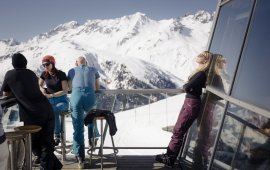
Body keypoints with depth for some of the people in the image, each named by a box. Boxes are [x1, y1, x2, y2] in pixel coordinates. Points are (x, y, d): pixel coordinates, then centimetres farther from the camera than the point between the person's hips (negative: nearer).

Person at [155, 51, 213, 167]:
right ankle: (169, 155, 28)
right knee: (178, 130, 15)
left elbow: (186, 87, -22)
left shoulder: (201, 74, -19)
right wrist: (188, 87, -9)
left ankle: (170, 160, 12)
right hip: (189, 102, 9)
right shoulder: (199, 72, 10)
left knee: (178, 132, -1)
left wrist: (185, 86, -2)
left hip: (192, 104, -9)